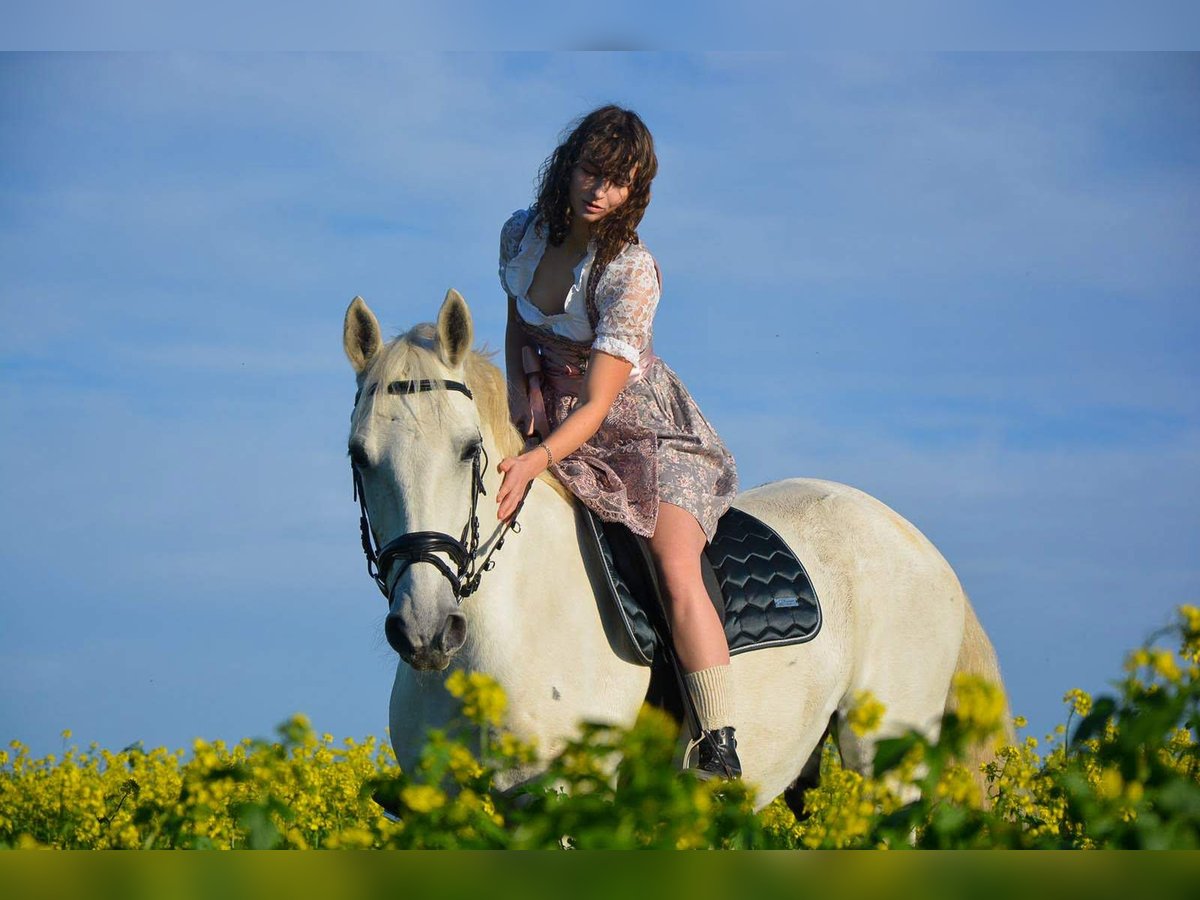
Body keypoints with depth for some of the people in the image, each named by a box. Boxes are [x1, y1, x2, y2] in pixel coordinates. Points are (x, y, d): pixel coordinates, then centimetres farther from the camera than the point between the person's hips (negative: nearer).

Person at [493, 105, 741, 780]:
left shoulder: (632, 272, -23)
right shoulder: (521, 235, -4)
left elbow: (598, 406, -28)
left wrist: (535, 462, -43)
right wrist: (519, 389, -3)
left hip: (644, 431, -6)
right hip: (546, 424, 6)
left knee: (678, 573, -26)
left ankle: (722, 756, -28)